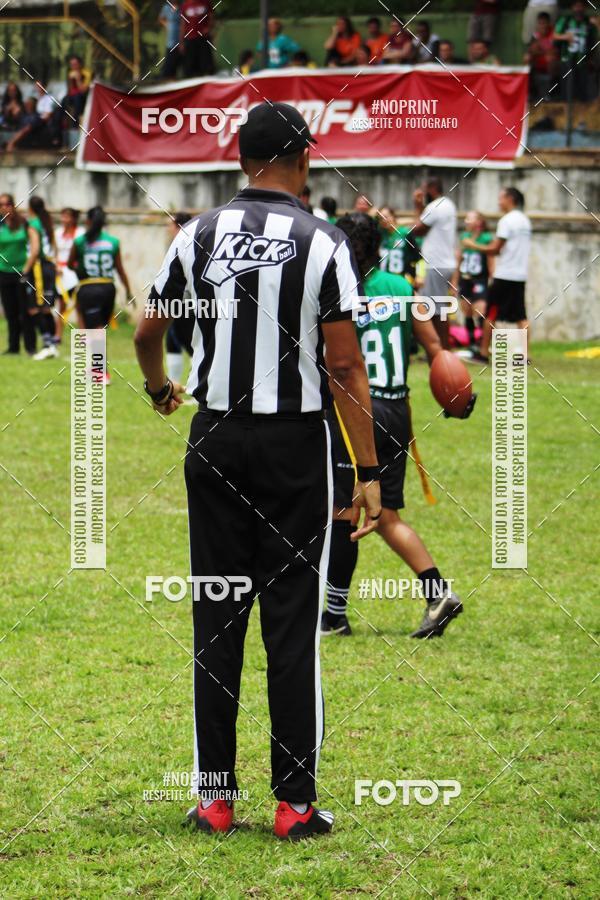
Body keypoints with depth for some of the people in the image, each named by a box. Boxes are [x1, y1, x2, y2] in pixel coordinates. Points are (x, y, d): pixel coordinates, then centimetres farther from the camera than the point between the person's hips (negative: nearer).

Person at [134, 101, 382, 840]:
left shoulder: (197, 236, 2)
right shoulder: (322, 244, -8)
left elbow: (147, 334, 13)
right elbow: (345, 365, -10)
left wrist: (159, 390, 35)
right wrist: (368, 472, -6)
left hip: (215, 439, 3)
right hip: (295, 444, -3)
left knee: (216, 621, 9)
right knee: (292, 626, 1)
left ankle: (213, 796, 11)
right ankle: (295, 804, 3)